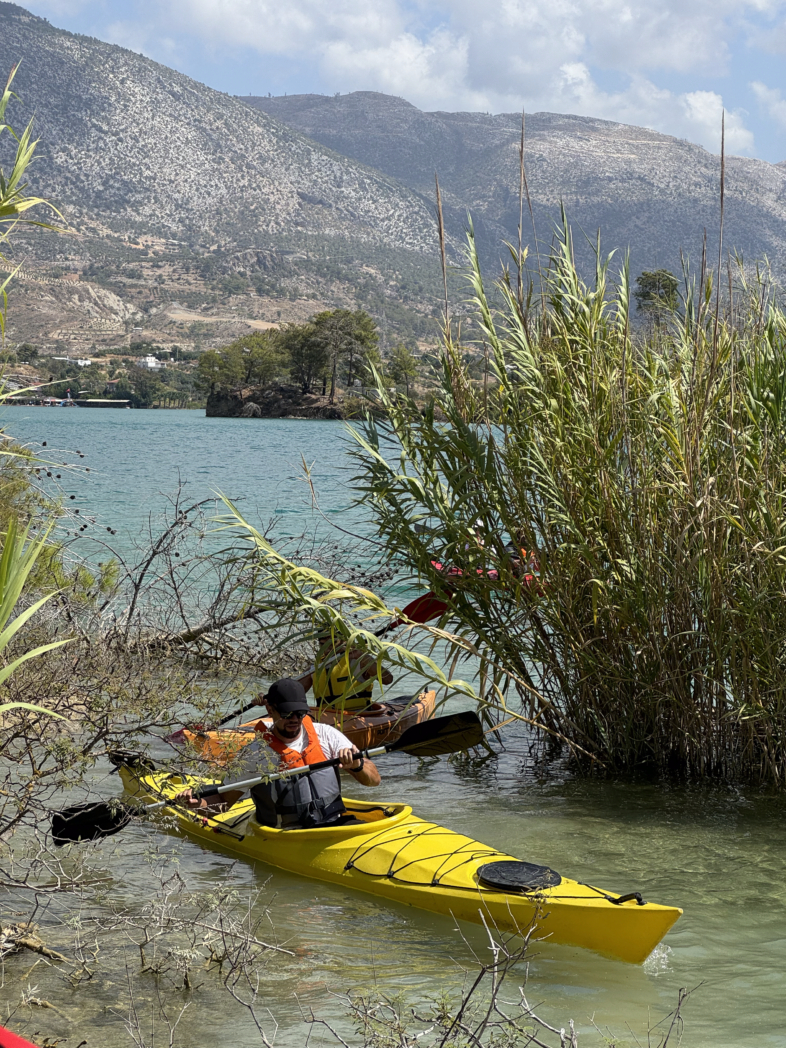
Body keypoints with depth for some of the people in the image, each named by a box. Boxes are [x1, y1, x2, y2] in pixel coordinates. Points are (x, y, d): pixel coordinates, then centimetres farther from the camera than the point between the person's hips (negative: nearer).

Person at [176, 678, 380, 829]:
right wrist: (199, 802, -13)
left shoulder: (325, 735, 8)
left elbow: (375, 780, 7)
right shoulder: (255, 754, 3)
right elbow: (222, 802, 8)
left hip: (336, 824, 2)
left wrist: (357, 765, -15)